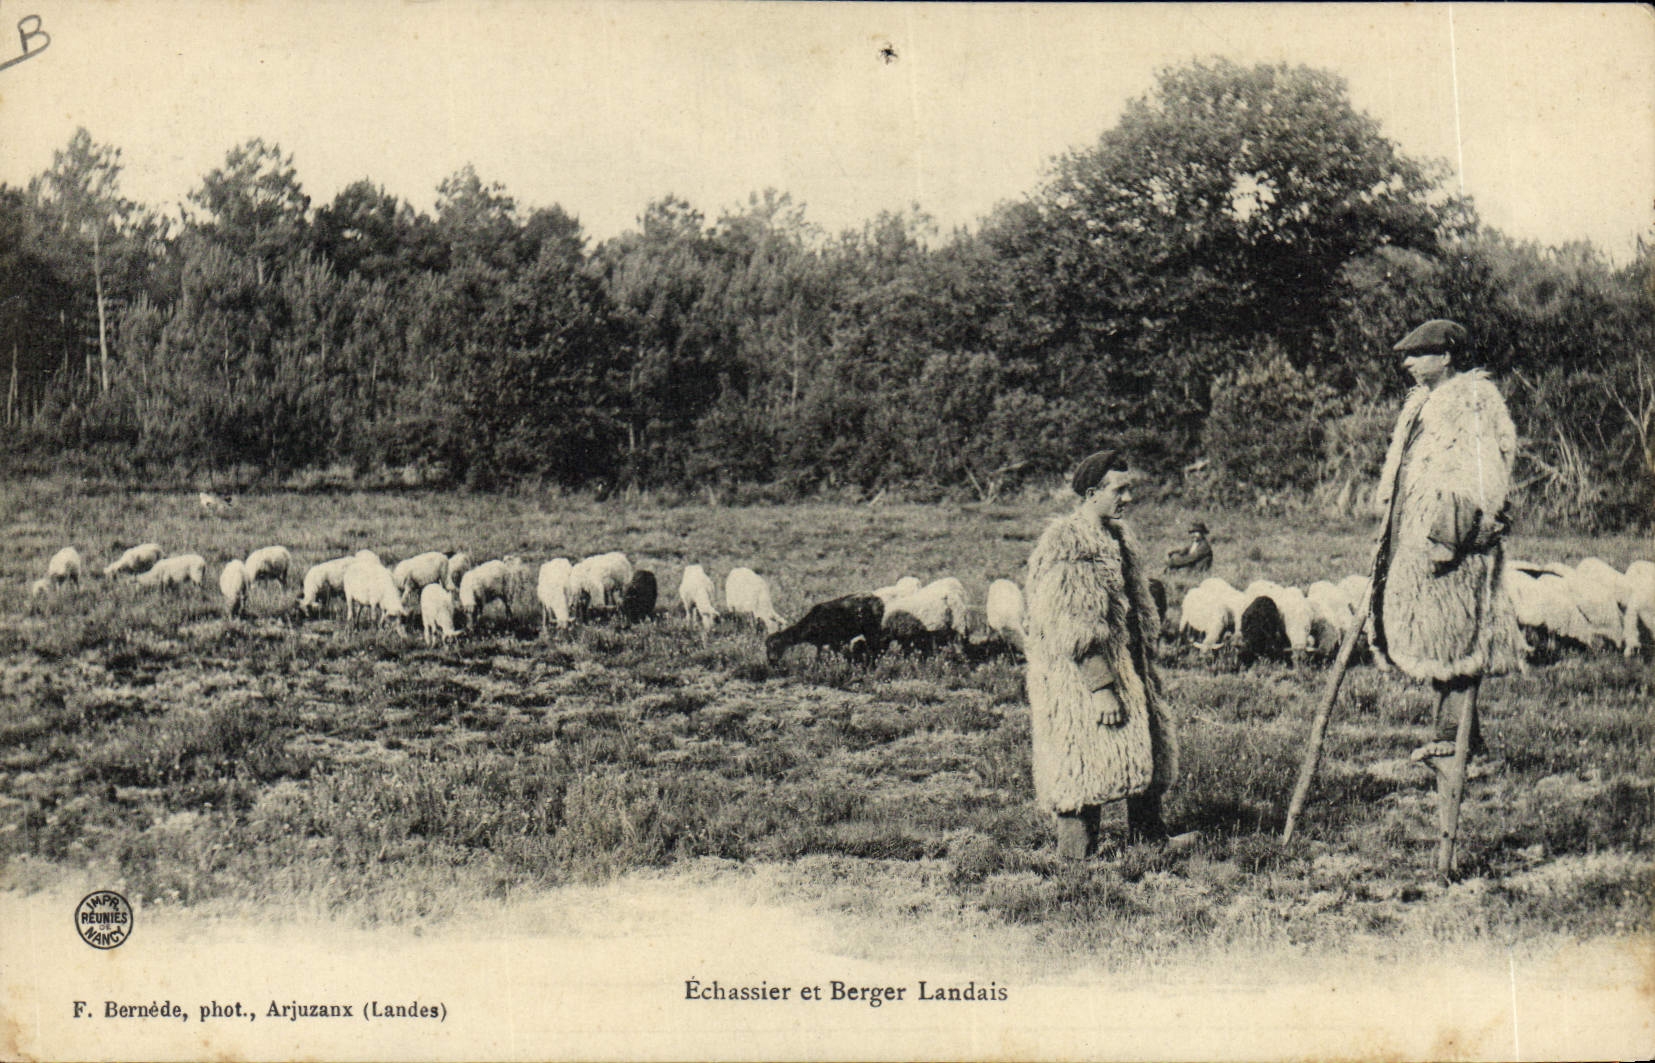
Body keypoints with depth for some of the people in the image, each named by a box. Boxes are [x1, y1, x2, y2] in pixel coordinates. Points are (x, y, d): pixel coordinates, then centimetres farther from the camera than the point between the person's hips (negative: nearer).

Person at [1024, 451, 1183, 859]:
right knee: (1084, 764, -5)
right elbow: (1070, 630, -21)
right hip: (1078, 673, -9)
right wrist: (1101, 686, -23)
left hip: (1123, 664, 9)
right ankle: (1076, 856, 4)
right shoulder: (1064, 544, -16)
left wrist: (1146, 668, 21)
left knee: (1149, 745, 13)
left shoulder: (1118, 536, 12)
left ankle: (1148, 835, 27)